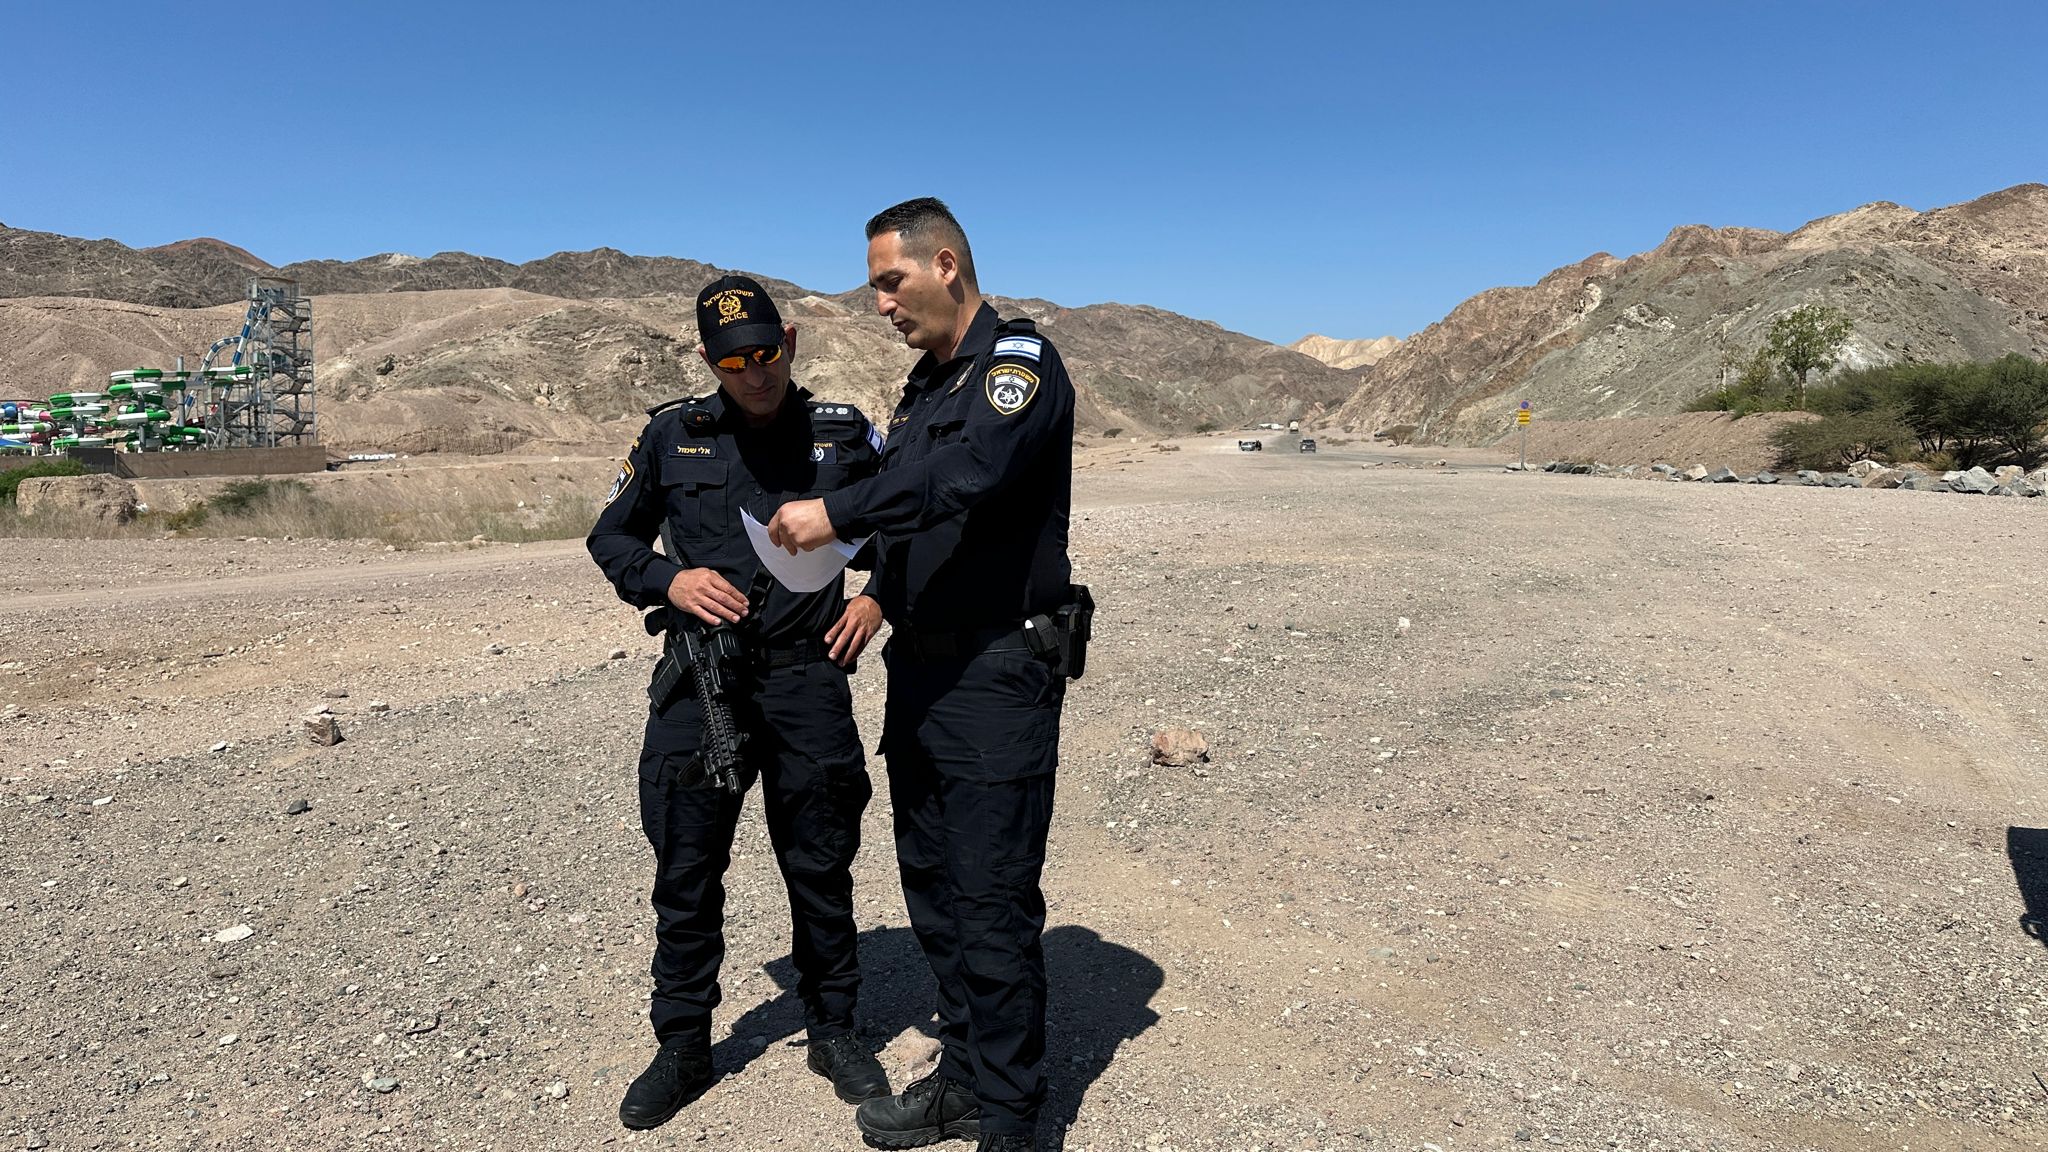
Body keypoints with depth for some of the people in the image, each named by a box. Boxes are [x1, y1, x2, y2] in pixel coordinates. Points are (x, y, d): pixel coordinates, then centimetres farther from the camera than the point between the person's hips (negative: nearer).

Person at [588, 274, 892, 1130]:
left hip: (807, 677, 0)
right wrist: (669, 581, -8)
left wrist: (878, 598, -4)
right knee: (686, 869, 8)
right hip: (698, 681, 1)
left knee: (820, 864, 10)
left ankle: (833, 1029, 30)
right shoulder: (672, 435, 2)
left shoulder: (843, 434, 1)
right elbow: (611, 538, 11)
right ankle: (683, 1049, 27)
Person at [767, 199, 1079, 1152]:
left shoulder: (1019, 361, -9)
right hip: (920, 673, 9)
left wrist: (836, 513, -24)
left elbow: (967, 474, -28)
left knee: (992, 905, -2)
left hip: (996, 680, -9)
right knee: (932, 889, 15)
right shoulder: (924, 386, 18)